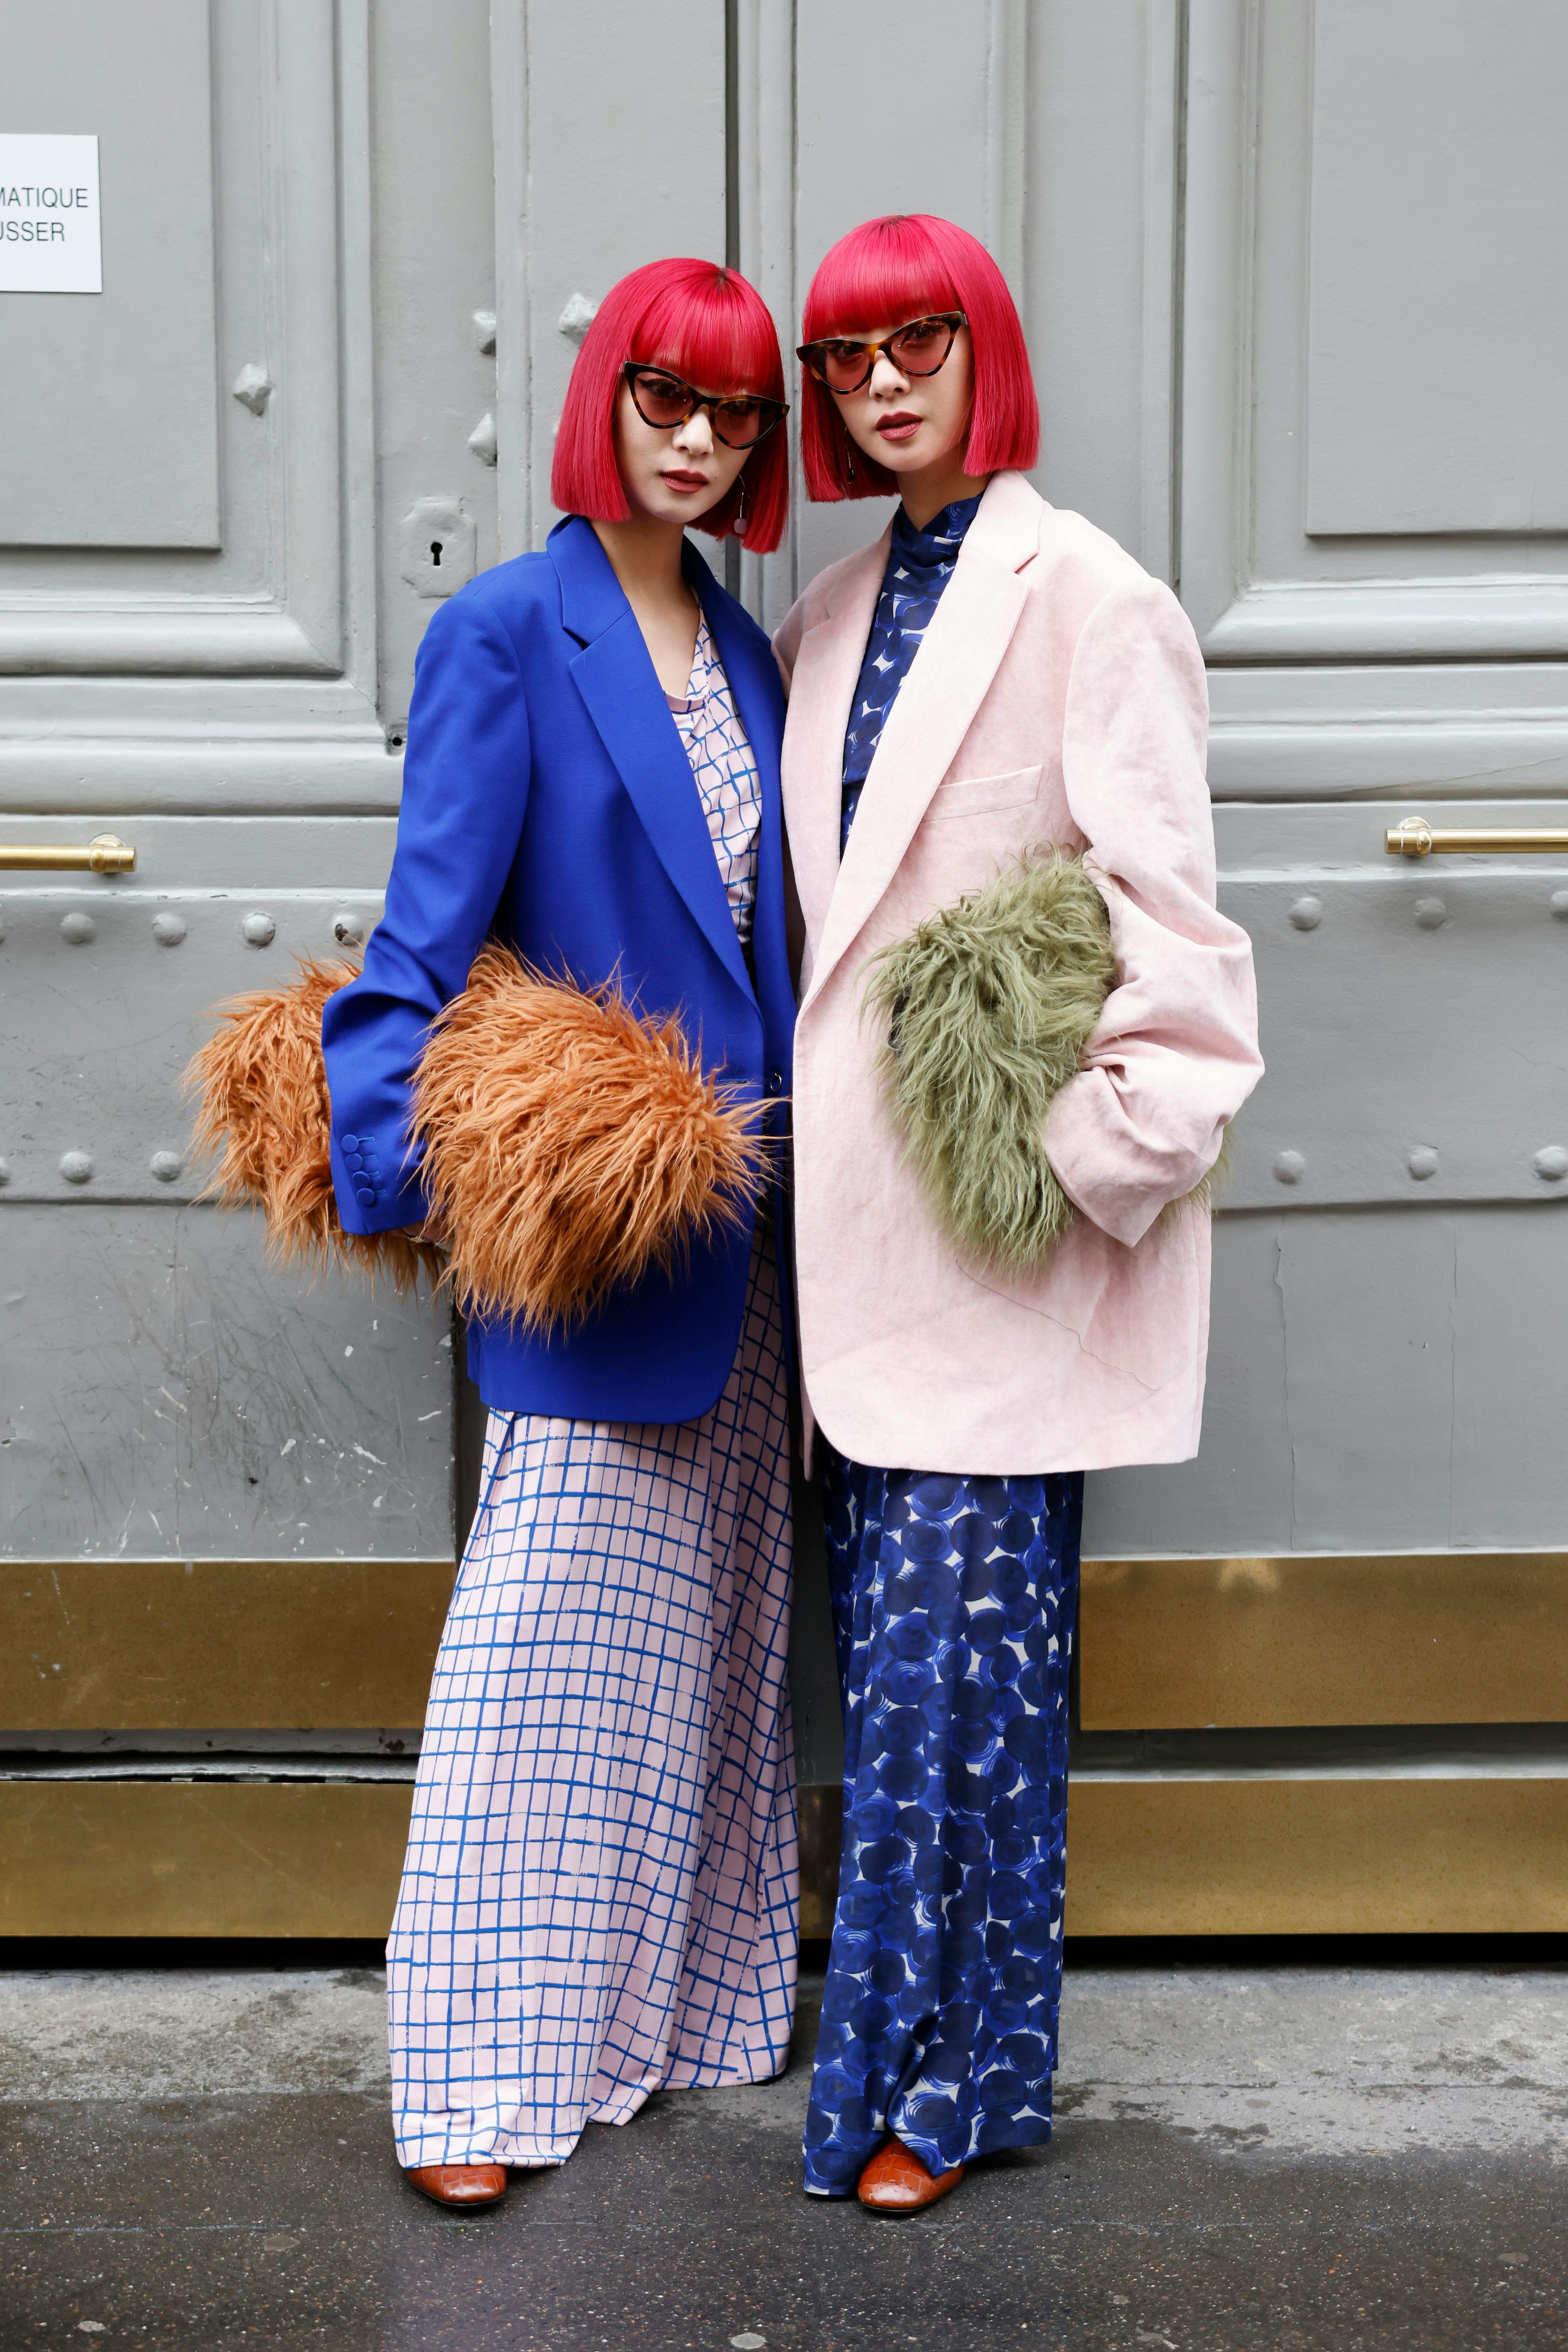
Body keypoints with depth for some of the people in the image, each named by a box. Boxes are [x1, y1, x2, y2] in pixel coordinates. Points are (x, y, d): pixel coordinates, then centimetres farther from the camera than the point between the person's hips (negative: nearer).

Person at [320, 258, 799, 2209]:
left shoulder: (737, 643, 14)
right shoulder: (510, 629, -6)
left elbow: (761, 923, 14)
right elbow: (433, 929, -12)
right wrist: (393, 1137, -21)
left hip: (733, 1211, 7)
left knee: (708, 1623, 14)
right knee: (548, 1630, -3)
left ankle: (676, 1999, 29)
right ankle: (481, 2067, 8)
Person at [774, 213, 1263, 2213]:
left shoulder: (1086, 596, -6)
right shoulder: (829, 614, 15)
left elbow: (1165, 905, -11)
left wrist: (1108, 1144, -15)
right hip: (859, 1203, 7)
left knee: (955, 1644, -3)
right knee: (888, 1640, 10)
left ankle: (935, 2078, 12)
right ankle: (921, 2046, 24)